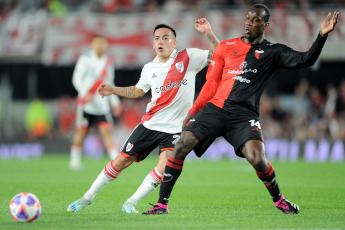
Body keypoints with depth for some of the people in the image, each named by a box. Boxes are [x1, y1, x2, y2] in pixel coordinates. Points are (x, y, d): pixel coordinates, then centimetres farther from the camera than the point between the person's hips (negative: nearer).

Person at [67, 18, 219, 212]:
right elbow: (138, 91, 24)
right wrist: (113, 90, 12)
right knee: (121, 161, 4)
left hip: (174, 129, -3)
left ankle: (131, 203, -6)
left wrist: (209, 33, -21)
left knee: (164, 170, -22)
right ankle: (88, 197, 21)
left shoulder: (188, 58, -2)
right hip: (150, 124, 3)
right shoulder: (150, 69, 8)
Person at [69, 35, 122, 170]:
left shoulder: (108, 63, 13)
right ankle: (75, 160, 15)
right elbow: (77, 79, -7)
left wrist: (115, 102, 16)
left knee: (107, 131, -8)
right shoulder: (85, 60, -2)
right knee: (81, 132, 1)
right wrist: (85, 93, -23)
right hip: (86, 103, -3)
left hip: (103, 105, 3)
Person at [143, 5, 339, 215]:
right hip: (215, 108, 2)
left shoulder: (272, 52, 9)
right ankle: (162, 204, -6)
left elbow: (305, 60, -3)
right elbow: (211, 83, 16)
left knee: (258, 159, -22)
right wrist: (193, 111, 11)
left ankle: (278, 199, 8)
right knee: (182, 145, -15)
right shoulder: (226, 47, 15)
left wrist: (322, 35, -17)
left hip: (244, 115, -2)